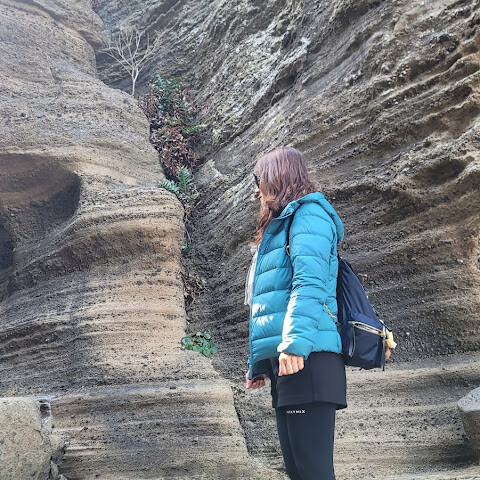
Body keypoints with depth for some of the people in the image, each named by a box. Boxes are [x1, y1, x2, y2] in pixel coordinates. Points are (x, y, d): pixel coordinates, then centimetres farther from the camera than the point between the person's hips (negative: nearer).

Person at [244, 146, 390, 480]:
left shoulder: (309, 213, -1)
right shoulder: (278, 229, 27)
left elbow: (309, 283, -18)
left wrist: (295, 342, -28)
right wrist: (258, 363, 24)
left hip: (306, 359, -10)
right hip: (283, 363, 10)